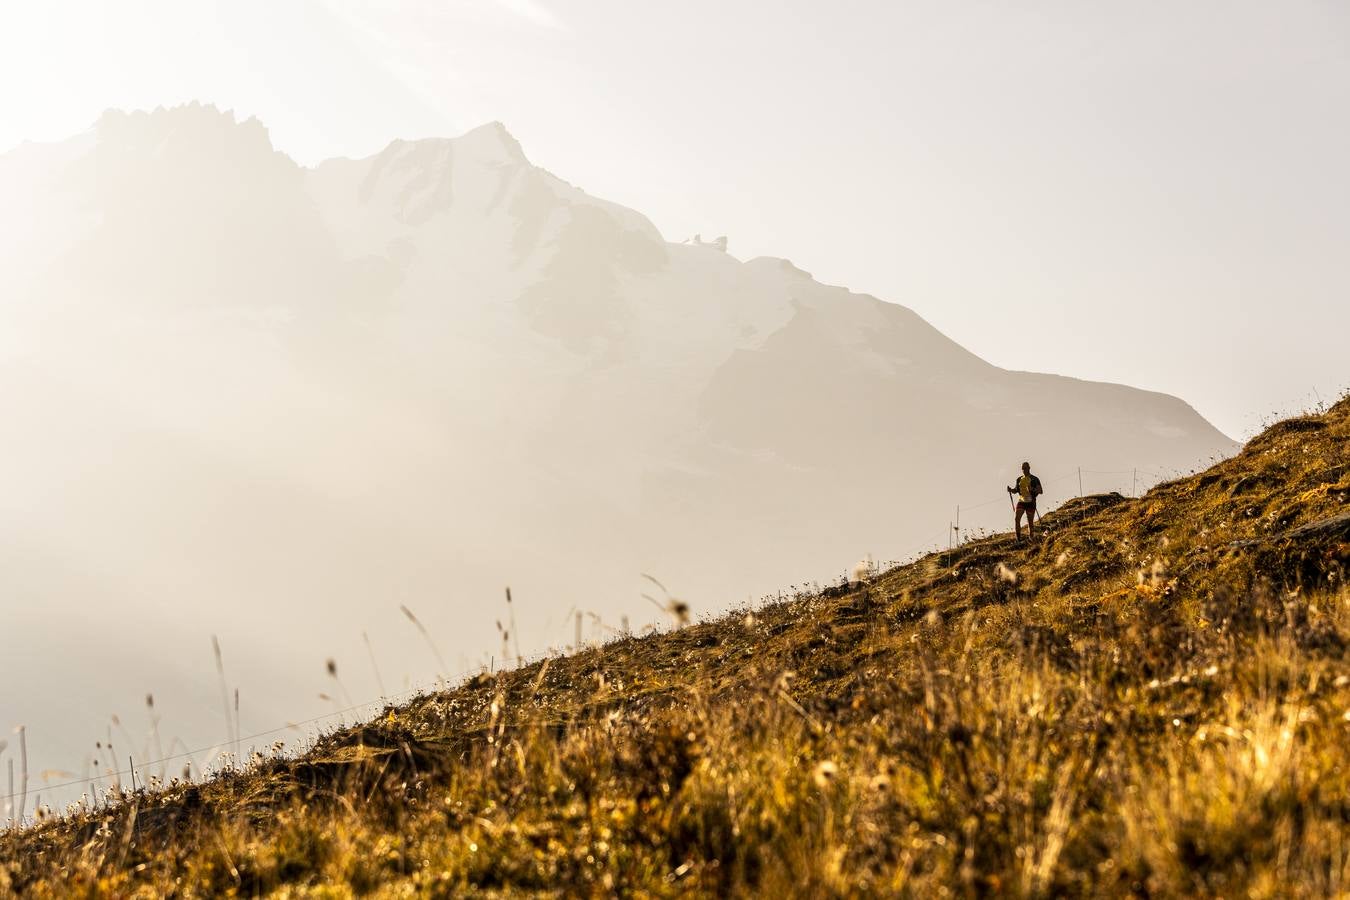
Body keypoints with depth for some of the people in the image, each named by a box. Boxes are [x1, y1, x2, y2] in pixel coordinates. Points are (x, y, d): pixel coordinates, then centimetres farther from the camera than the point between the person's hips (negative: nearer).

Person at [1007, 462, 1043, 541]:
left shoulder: (1034, 479, -2)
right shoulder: (1019, 479, 13)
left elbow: (1040, 491, -7)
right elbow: (1016, 490, 23)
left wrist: (1032, 489, -25)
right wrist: (1011, 490, 2)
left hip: (1030, 502, -4)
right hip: (1021, 501, 4)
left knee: (1030, 521, 0)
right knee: (1016, 519, -12)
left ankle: (1031, 538, 11)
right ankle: (1018, 538, -8)